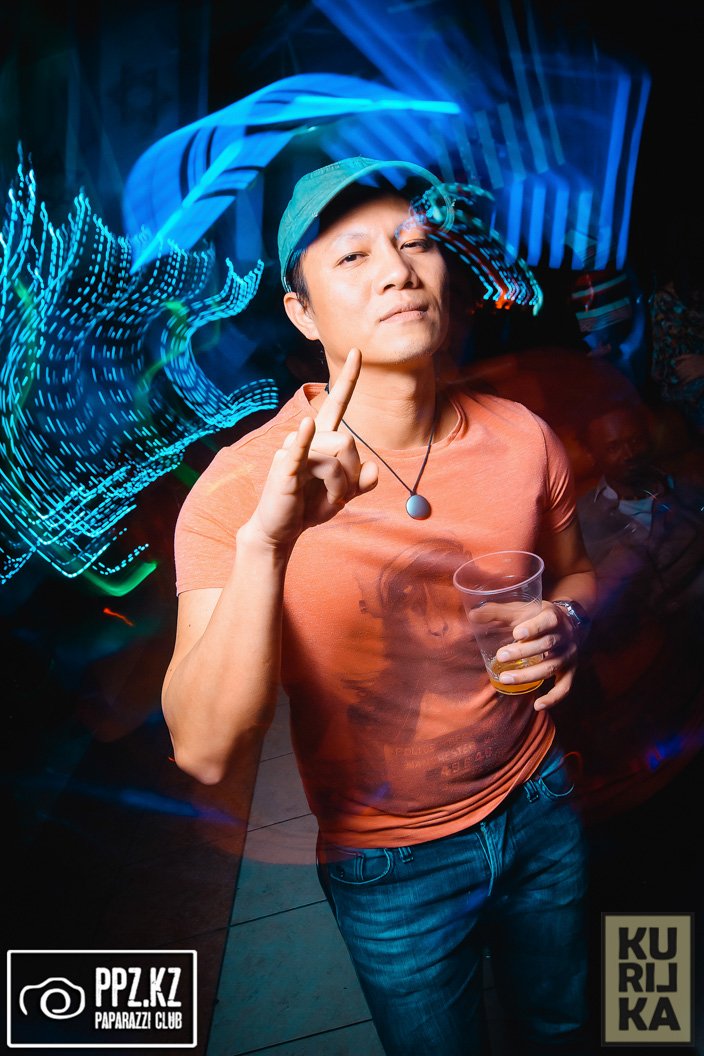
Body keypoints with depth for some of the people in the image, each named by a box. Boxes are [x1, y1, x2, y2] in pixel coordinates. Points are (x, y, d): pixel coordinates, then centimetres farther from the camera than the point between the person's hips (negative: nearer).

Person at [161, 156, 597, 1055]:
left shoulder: (521, 439, -14)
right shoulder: (241, 487, -25)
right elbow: (207, 752, -33)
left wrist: (565, 624, -17)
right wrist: (266, 540, -46)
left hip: (537, 804, 4)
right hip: (392, 866, -3)